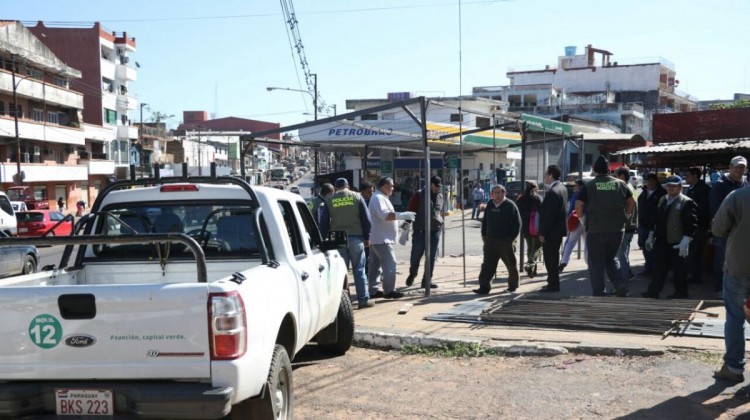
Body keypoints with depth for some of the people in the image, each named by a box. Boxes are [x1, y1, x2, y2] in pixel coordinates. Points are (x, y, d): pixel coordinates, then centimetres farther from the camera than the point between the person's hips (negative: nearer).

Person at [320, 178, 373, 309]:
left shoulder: (329, 200, 5)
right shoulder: (357, 197, 3)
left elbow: (324, 222, 4)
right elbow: (366, 219, 1)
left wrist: (324, 239, 10)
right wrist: (366, 237, 8)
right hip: (356, 237, -1)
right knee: (359, 269, 5)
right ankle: (363, 299, 5)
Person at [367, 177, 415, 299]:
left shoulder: (382, 198, 20)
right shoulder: (378, 198, -15)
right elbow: (384, 215, -27)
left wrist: (403, 217, 22)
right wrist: (402, 215, -29)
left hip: (376, 239, 11)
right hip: (381, 238, -11)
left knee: (375, 265, 11)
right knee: (390, 264, -10)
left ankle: (373, 290, 15)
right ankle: (389, 290, -7)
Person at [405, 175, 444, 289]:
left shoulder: (440, 196, 12)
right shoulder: (419, 195, -3)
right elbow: (410, 210, -5)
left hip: (435, 230, 4)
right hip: (420, 230, -4)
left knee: (432, 257, 4)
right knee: (416, 255, 0)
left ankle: (427, 280, 12)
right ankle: (412, 275, 26)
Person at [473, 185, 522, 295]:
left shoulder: (510, 205, -6)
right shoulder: (490, 205, 10)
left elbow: (517, 223, -6)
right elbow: (484, 221, 20)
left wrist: (512, 238, -11)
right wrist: (484, 235, 11)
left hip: (505, 241, -4)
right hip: (490, 240, 4)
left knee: (511, 264, 9)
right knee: (487, 265, -3)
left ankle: (513, 285, 26)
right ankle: (484, 287, -3)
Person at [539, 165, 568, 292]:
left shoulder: (552, 192, -22)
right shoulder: (562, 188, 10)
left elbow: (548, 215, -23)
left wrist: (542, 233, -18)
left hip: (551, 231, -10)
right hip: (559, 229, 10)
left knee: (550, 258, -3)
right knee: (553, 258, 18)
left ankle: (553, 285, 2)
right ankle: (553, 283, 26)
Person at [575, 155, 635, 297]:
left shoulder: (589, 186, -5)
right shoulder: (620, 184, 6)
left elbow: (578, 205, -11)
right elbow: (631, 202, 14)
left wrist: (581, 216, 7)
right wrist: (626, 215, 26)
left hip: (595, 230, -3)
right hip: (617, 230, 3)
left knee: (596, 263, 6)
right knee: (611, 259, 20)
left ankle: (598, 294, 6)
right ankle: (621, 285, 3)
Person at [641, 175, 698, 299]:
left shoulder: (687, 203, -11)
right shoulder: (663, 200, 14)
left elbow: (691, 224, -17)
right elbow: (657, 219, 20)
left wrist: (685, 242, -23)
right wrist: (651, 236, 18)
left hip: (677, 243, -7)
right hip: (662, 241, 7)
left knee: (678, 268, 4)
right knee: (660, 267, 9)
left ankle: (681, 292, 17)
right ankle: (653, 291, 12)